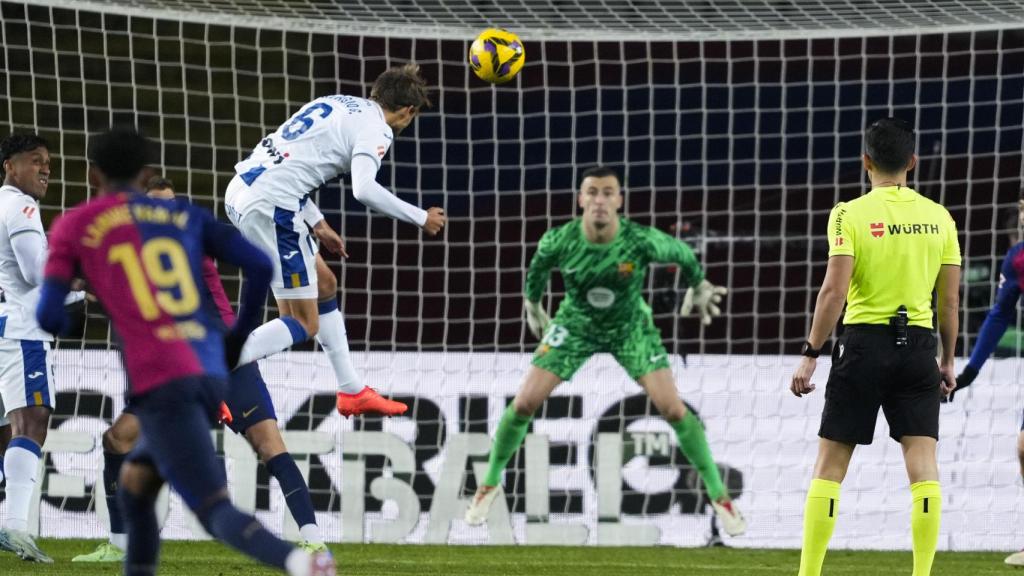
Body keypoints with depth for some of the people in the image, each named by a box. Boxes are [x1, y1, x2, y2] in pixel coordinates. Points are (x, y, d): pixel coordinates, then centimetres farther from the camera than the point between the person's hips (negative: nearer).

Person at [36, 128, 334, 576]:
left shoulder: (73, 227, 9)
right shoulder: (185, 216, 19)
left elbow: (48, 317, 2)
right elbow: (259, 265, 8)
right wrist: (240, 334, 23)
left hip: (160, 383, -6)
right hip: (211, 373, 6)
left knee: (216, 510, -14)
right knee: (134, 486, 26)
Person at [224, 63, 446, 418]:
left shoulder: (336, 104, 21)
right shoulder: (376, 129, -4)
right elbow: (364, 189, -21)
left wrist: (317, 224, 25)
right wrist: (420, 218, -8)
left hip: (241, 190, 9)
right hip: (270, 206, -9)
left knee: (323, 285, 23)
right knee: (304, 325, -3)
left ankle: (352, 392, 29)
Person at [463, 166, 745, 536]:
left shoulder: (641, 241, -31)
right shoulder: (560, 241, -26)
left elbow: (682, 254, -9)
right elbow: (538, 266, -1)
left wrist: (699, 286, 9)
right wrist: (533, 305, 14)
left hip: (630, 325, -1)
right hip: (576, 324, 1)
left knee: (672, 408, -12)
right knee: (525, 403, -7)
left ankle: (718, 495, 3)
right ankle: (490, 484, 17)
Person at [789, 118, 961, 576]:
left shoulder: (851, 215, -6)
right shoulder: (938, 217, 6)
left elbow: (834, 290, -13)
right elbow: (950, 298, 7)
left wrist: (810, 354, -9)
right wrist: (948, 361, 17)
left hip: (865, 341, -2)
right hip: (918, 346, 3)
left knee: (830, 465, 4)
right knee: (923, 465, 0)